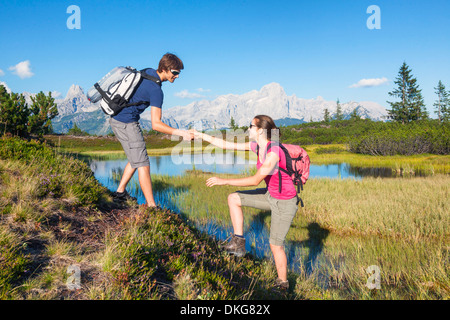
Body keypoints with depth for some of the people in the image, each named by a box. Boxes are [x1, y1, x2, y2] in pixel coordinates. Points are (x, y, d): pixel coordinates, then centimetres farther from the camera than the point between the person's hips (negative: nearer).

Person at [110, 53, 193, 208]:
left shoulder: (148, 72, 7)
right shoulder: (156, 90, -22)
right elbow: (156, 124, -27)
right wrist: (181, 133, -29)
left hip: (116, 118, 10)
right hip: (126, 123, -10)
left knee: (135, 159, 19)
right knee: (142, 163, -6)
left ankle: (120, 192, 26)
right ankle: (151, 205, -2)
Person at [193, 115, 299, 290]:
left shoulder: (273, 152, -29)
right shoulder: (256, 145, -3)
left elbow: (255, 180, -29)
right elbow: (228, 145, 2)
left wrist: (224, 181, -26)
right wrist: (202, 135, 4)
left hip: (285, 202, -8)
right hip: (272, 195, 8)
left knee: (275, 244, 5)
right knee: (233, 198, 4)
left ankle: (283, 284, 28)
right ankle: (239, 242, 10)